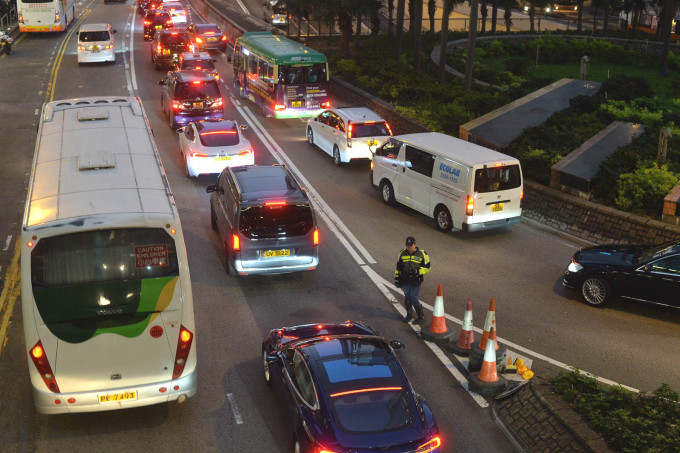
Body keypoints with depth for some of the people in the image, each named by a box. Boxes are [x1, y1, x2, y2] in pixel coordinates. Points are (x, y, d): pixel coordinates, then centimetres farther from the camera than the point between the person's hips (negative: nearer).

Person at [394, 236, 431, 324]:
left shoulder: (422, 254, -3)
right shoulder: (402, 253, 7)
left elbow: (427, 267, 1)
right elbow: (398, 267, 16)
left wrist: (417, 271, -14)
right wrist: (397, 278, 13)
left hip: (416, 281, -4)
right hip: (405, 281, 4)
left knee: (413, 299, -8)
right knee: (407, 298, 9)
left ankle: (421, 317, 6)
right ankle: (409, 315, 27)